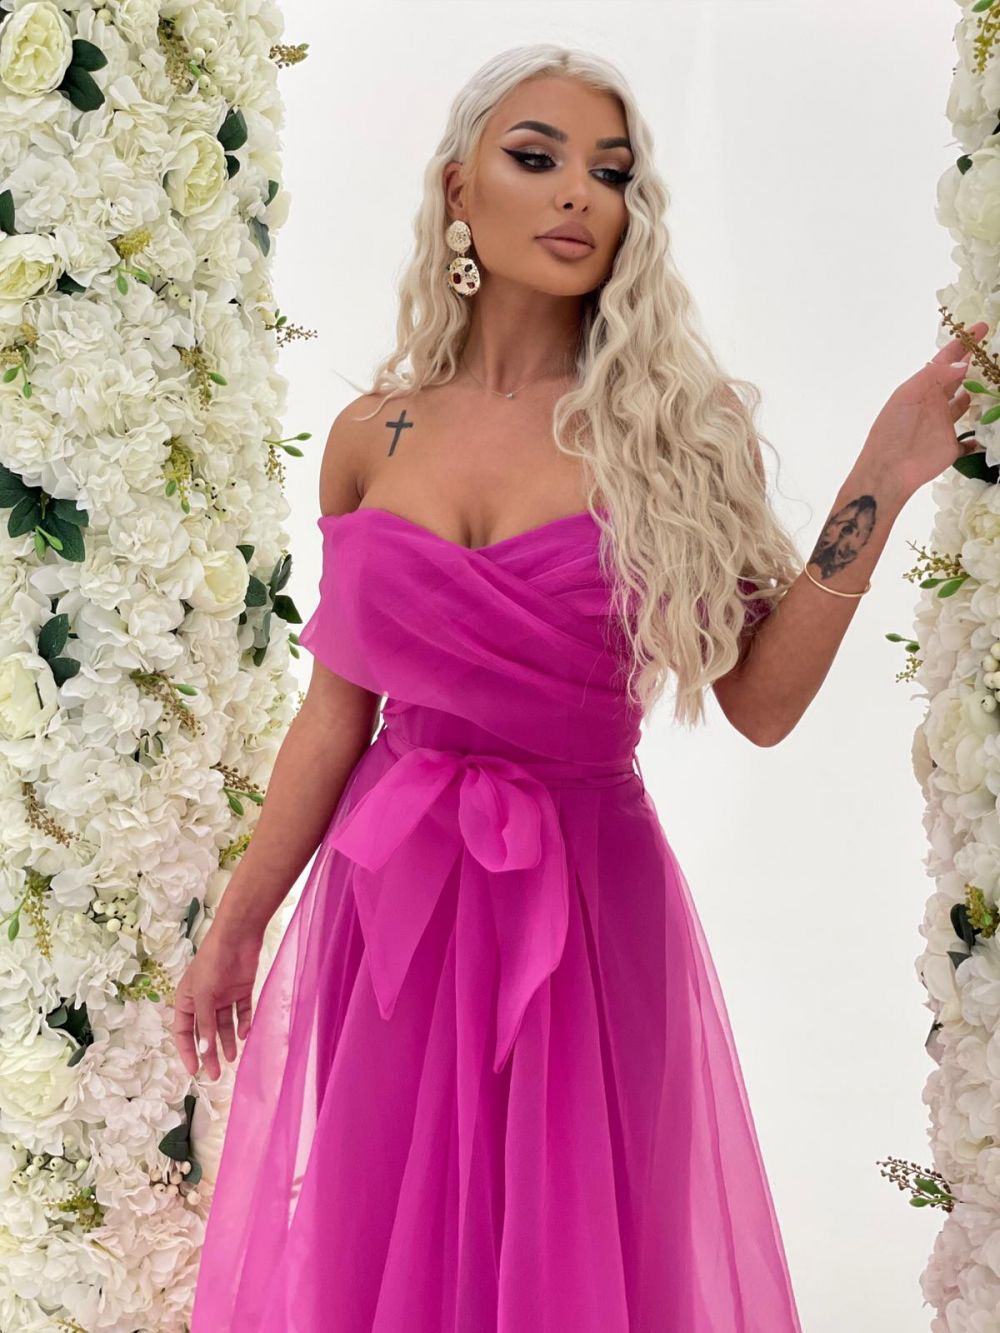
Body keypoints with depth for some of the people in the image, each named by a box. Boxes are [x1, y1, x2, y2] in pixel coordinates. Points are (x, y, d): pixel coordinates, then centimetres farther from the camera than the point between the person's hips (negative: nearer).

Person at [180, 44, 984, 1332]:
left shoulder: (667, 426, -4)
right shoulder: (373, 437, 1)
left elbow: (761, 701, -7)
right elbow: (335, 710, 7)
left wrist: (874, 489, -14)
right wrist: (234, 926, 10)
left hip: (589, 898, -1)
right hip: (391, 900, 2)